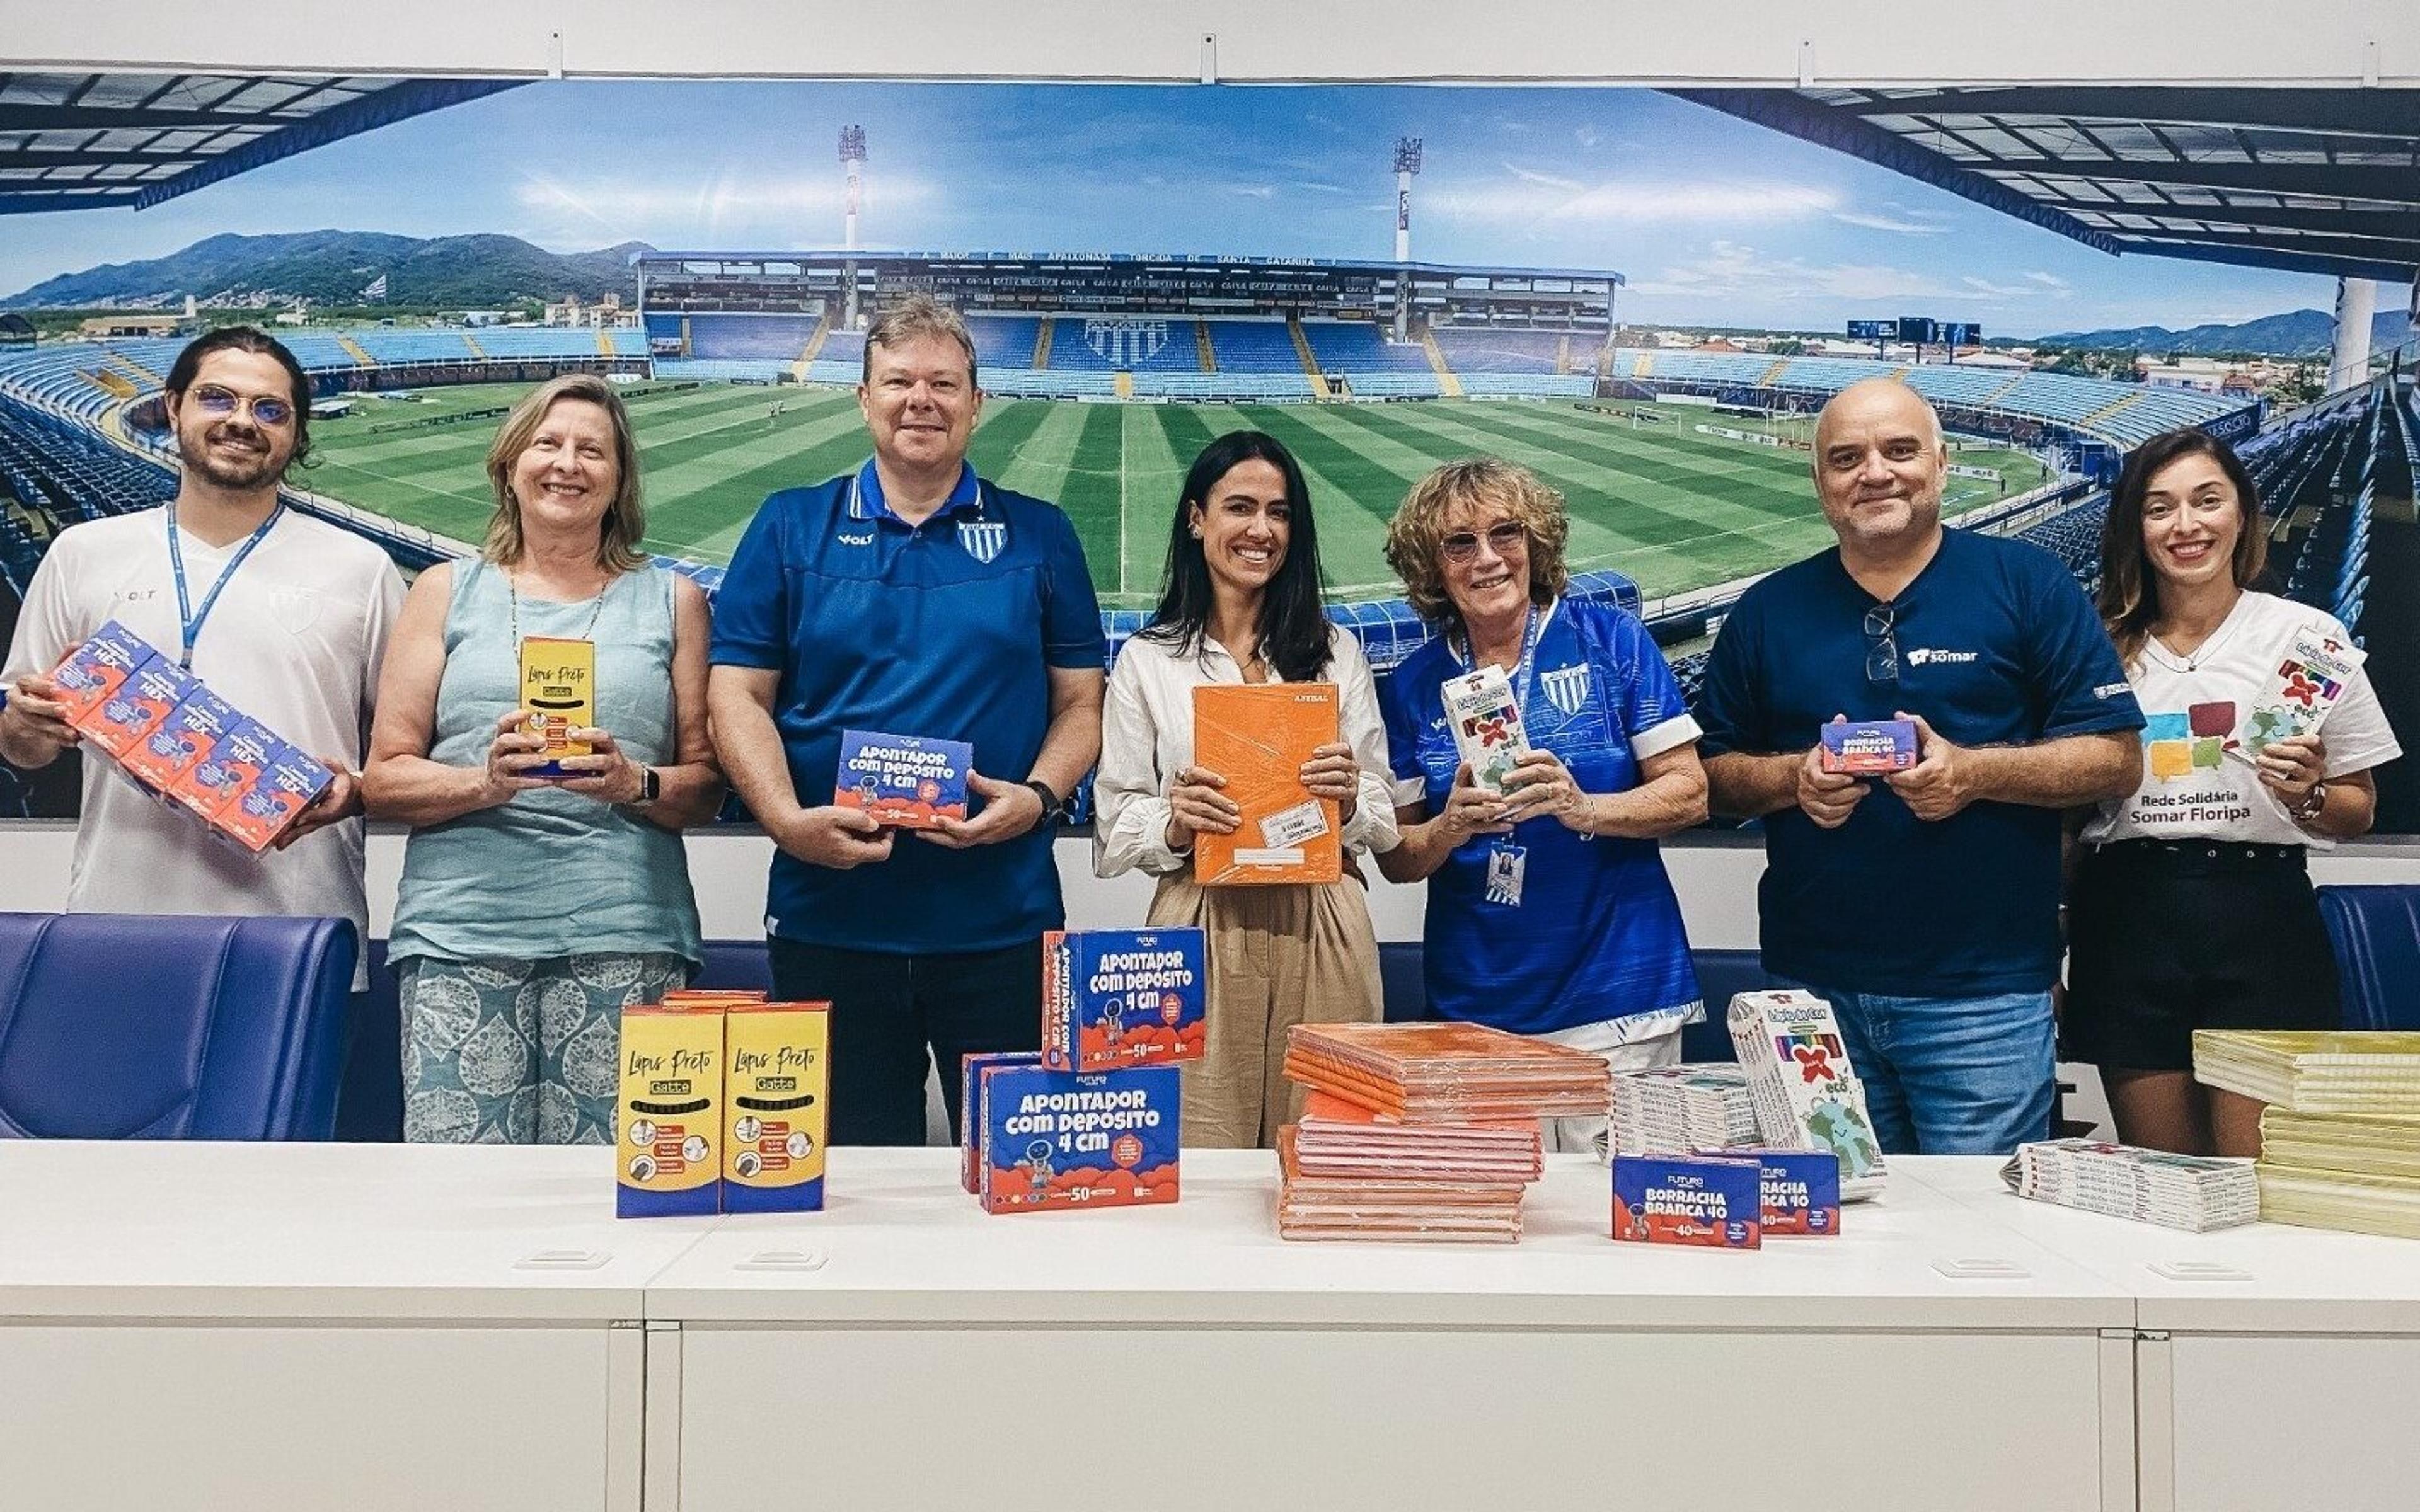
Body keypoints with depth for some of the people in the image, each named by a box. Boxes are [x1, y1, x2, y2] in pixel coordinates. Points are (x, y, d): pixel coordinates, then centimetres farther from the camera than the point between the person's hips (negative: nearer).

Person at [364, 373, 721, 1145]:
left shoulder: (671, 600, 15)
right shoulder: (447, 591, 15)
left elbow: (707, 784, 11)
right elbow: (384, 778, 9)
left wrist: (636, 784, -9)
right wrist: (484, 781, -10)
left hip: (624, 936, 0)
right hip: (462, 933, 0)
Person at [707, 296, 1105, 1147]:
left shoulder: (1038, 537, 9)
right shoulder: (790, 528, 8)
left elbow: (1081, 702, 8)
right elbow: (737, 696, 3)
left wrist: (1039, 796, -11)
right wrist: (788, 820, -13)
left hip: (1001, 920, 0)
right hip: (830, 912, 0)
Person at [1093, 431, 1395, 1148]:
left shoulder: (1336, 652, 12)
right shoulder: (1147, 660, 6)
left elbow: (1382, 823, 11)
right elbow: (1113, 828, 5)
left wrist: (1349, 802, -10)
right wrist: (1173, 825, -15)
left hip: (1322, 931, 2)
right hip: (1200, 932, -1)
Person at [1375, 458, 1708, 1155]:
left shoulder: (1611, 639, 1)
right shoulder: (1414, 685, 5)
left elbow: (1689, 793, -1)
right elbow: (1395, 856, 6)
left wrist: (1584, 808, -18)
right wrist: (1452, 828, -14)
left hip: (1619, 997, -1)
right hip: (1475, 1006, 2)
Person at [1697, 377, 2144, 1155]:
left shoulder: (2027, 584, 1)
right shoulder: (1769, 611, 9)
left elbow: (2117, 756, -2)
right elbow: (1714, 770, 11)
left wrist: (1973, 772, -17)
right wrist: (1795, 778, -10)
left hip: (1983, 994, -2)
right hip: (1813, 989, 3)